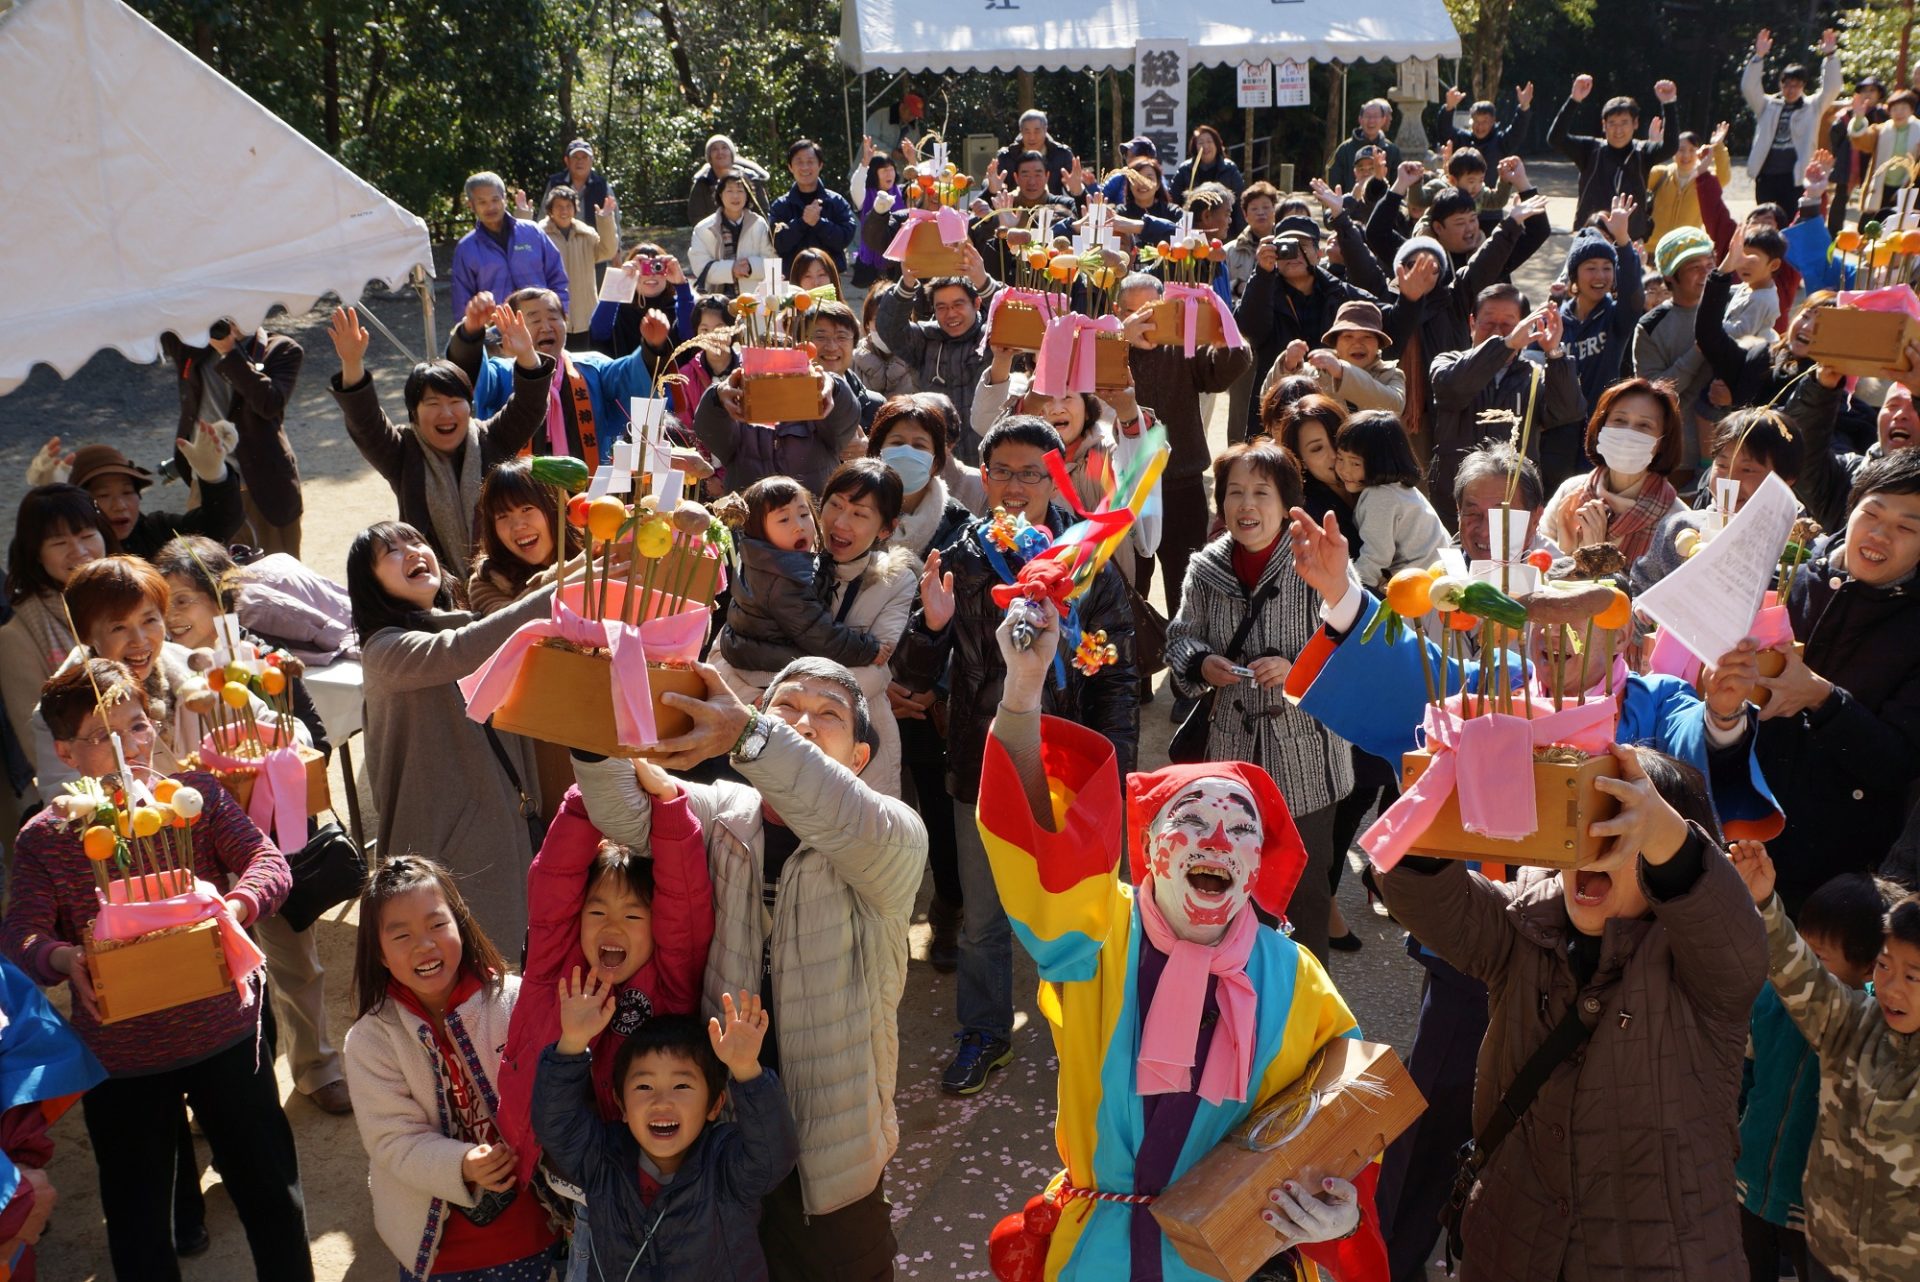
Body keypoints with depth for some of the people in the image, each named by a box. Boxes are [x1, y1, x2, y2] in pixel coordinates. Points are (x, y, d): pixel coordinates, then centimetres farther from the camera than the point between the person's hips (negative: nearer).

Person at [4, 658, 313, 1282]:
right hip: (119, 1056, 0)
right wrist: (62, 958, -32)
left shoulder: (196, 794, -4)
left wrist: (235, 906, -29)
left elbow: (268, 861, -9)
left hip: (224, 1033, 0)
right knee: (136, 1214, 16)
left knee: (269, 1184, 13)